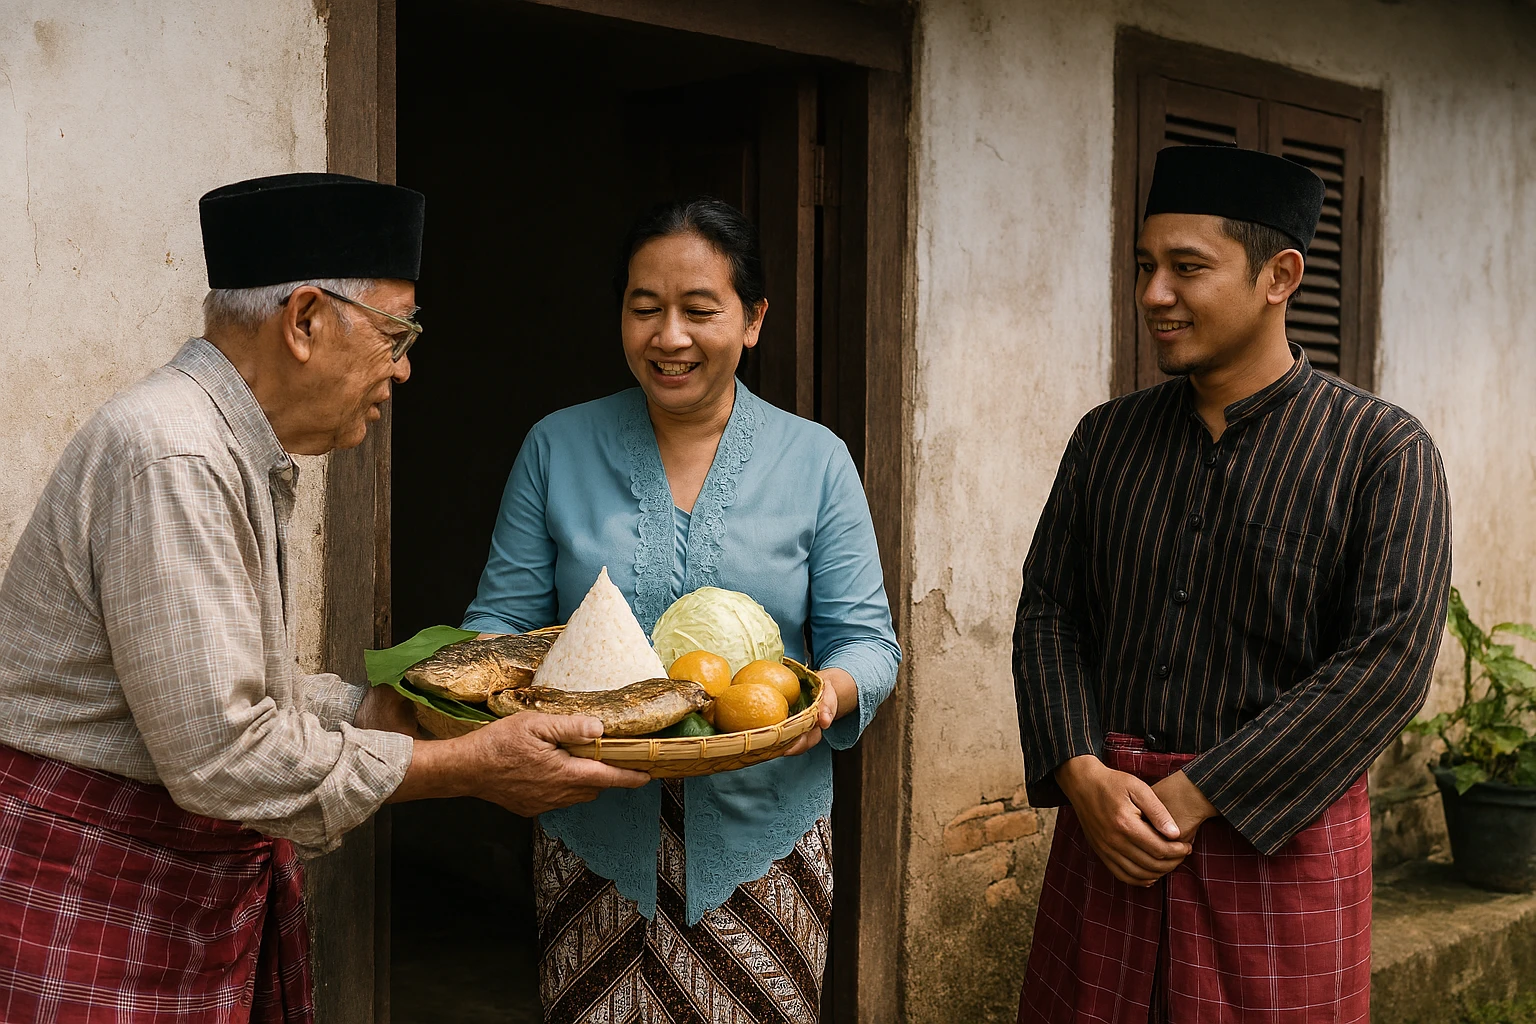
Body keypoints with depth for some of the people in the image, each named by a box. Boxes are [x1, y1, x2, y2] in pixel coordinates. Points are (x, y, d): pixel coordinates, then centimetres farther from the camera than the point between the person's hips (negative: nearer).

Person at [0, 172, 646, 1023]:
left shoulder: (244, 453, 10)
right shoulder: (172, 459, -24)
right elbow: (218, 752, -27)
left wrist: (382, 709, 4)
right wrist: (469, 767, -21)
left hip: (208, 864, 10)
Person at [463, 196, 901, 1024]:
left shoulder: (815, 460, 2)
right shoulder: (556, 448, 3)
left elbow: (865, 638, 1)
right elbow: (504, 616, 5)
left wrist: (829, 694, -21)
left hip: (760, 830, 0)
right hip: (594, 832, 1)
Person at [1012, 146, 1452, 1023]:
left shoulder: (1384, 451, -6)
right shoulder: (1107, 438, 8)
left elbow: (1390, 662, -13)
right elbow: (1048, 611, 7)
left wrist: (1195, 796, -15)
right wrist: (1083, 776, -9)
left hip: (1280, 839, -3)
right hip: (1105, 826, 4)